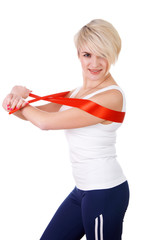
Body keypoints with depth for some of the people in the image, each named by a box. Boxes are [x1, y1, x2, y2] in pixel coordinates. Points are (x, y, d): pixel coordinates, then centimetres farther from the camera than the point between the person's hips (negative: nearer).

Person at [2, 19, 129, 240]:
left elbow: (46, 122, -21)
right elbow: (31, 113, 11)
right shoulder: (78, 93, 10)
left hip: (105, 192, -9)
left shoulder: (112, 96, -19)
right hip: (82, 190, 9)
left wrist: (19, 104, -3)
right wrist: (19, 94, -11)